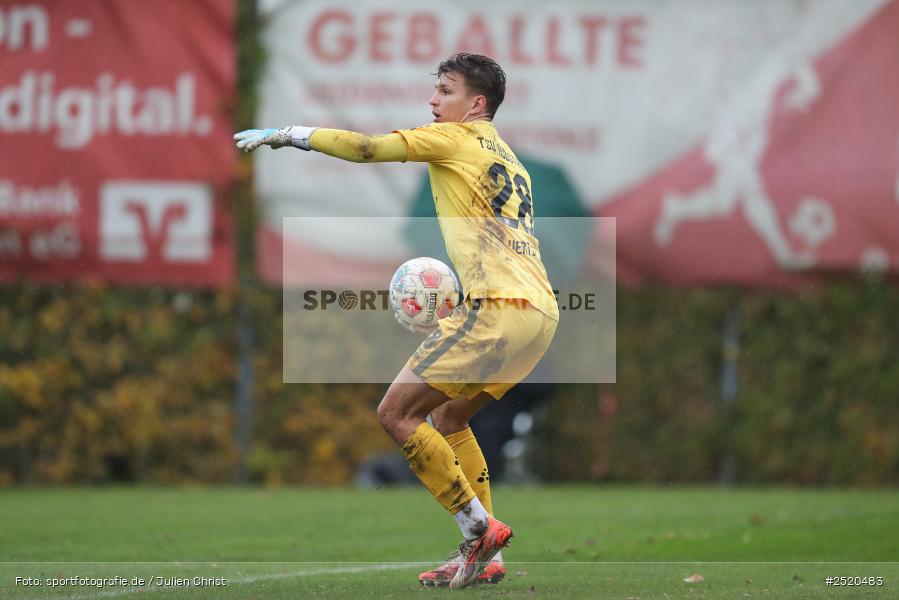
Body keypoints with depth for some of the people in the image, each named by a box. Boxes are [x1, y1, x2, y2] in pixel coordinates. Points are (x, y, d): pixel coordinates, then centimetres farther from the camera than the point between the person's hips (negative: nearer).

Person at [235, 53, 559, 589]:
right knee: (449, 418, 21)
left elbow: (367, 148, -3)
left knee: (397, 413, -5)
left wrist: (288, 134, 6)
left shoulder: (456, 137, 2)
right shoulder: (510, 159, 26)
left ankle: (480, 529, -7)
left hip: (501, 308, -9)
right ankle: (484, 557, 14)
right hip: (542, 310, 9)